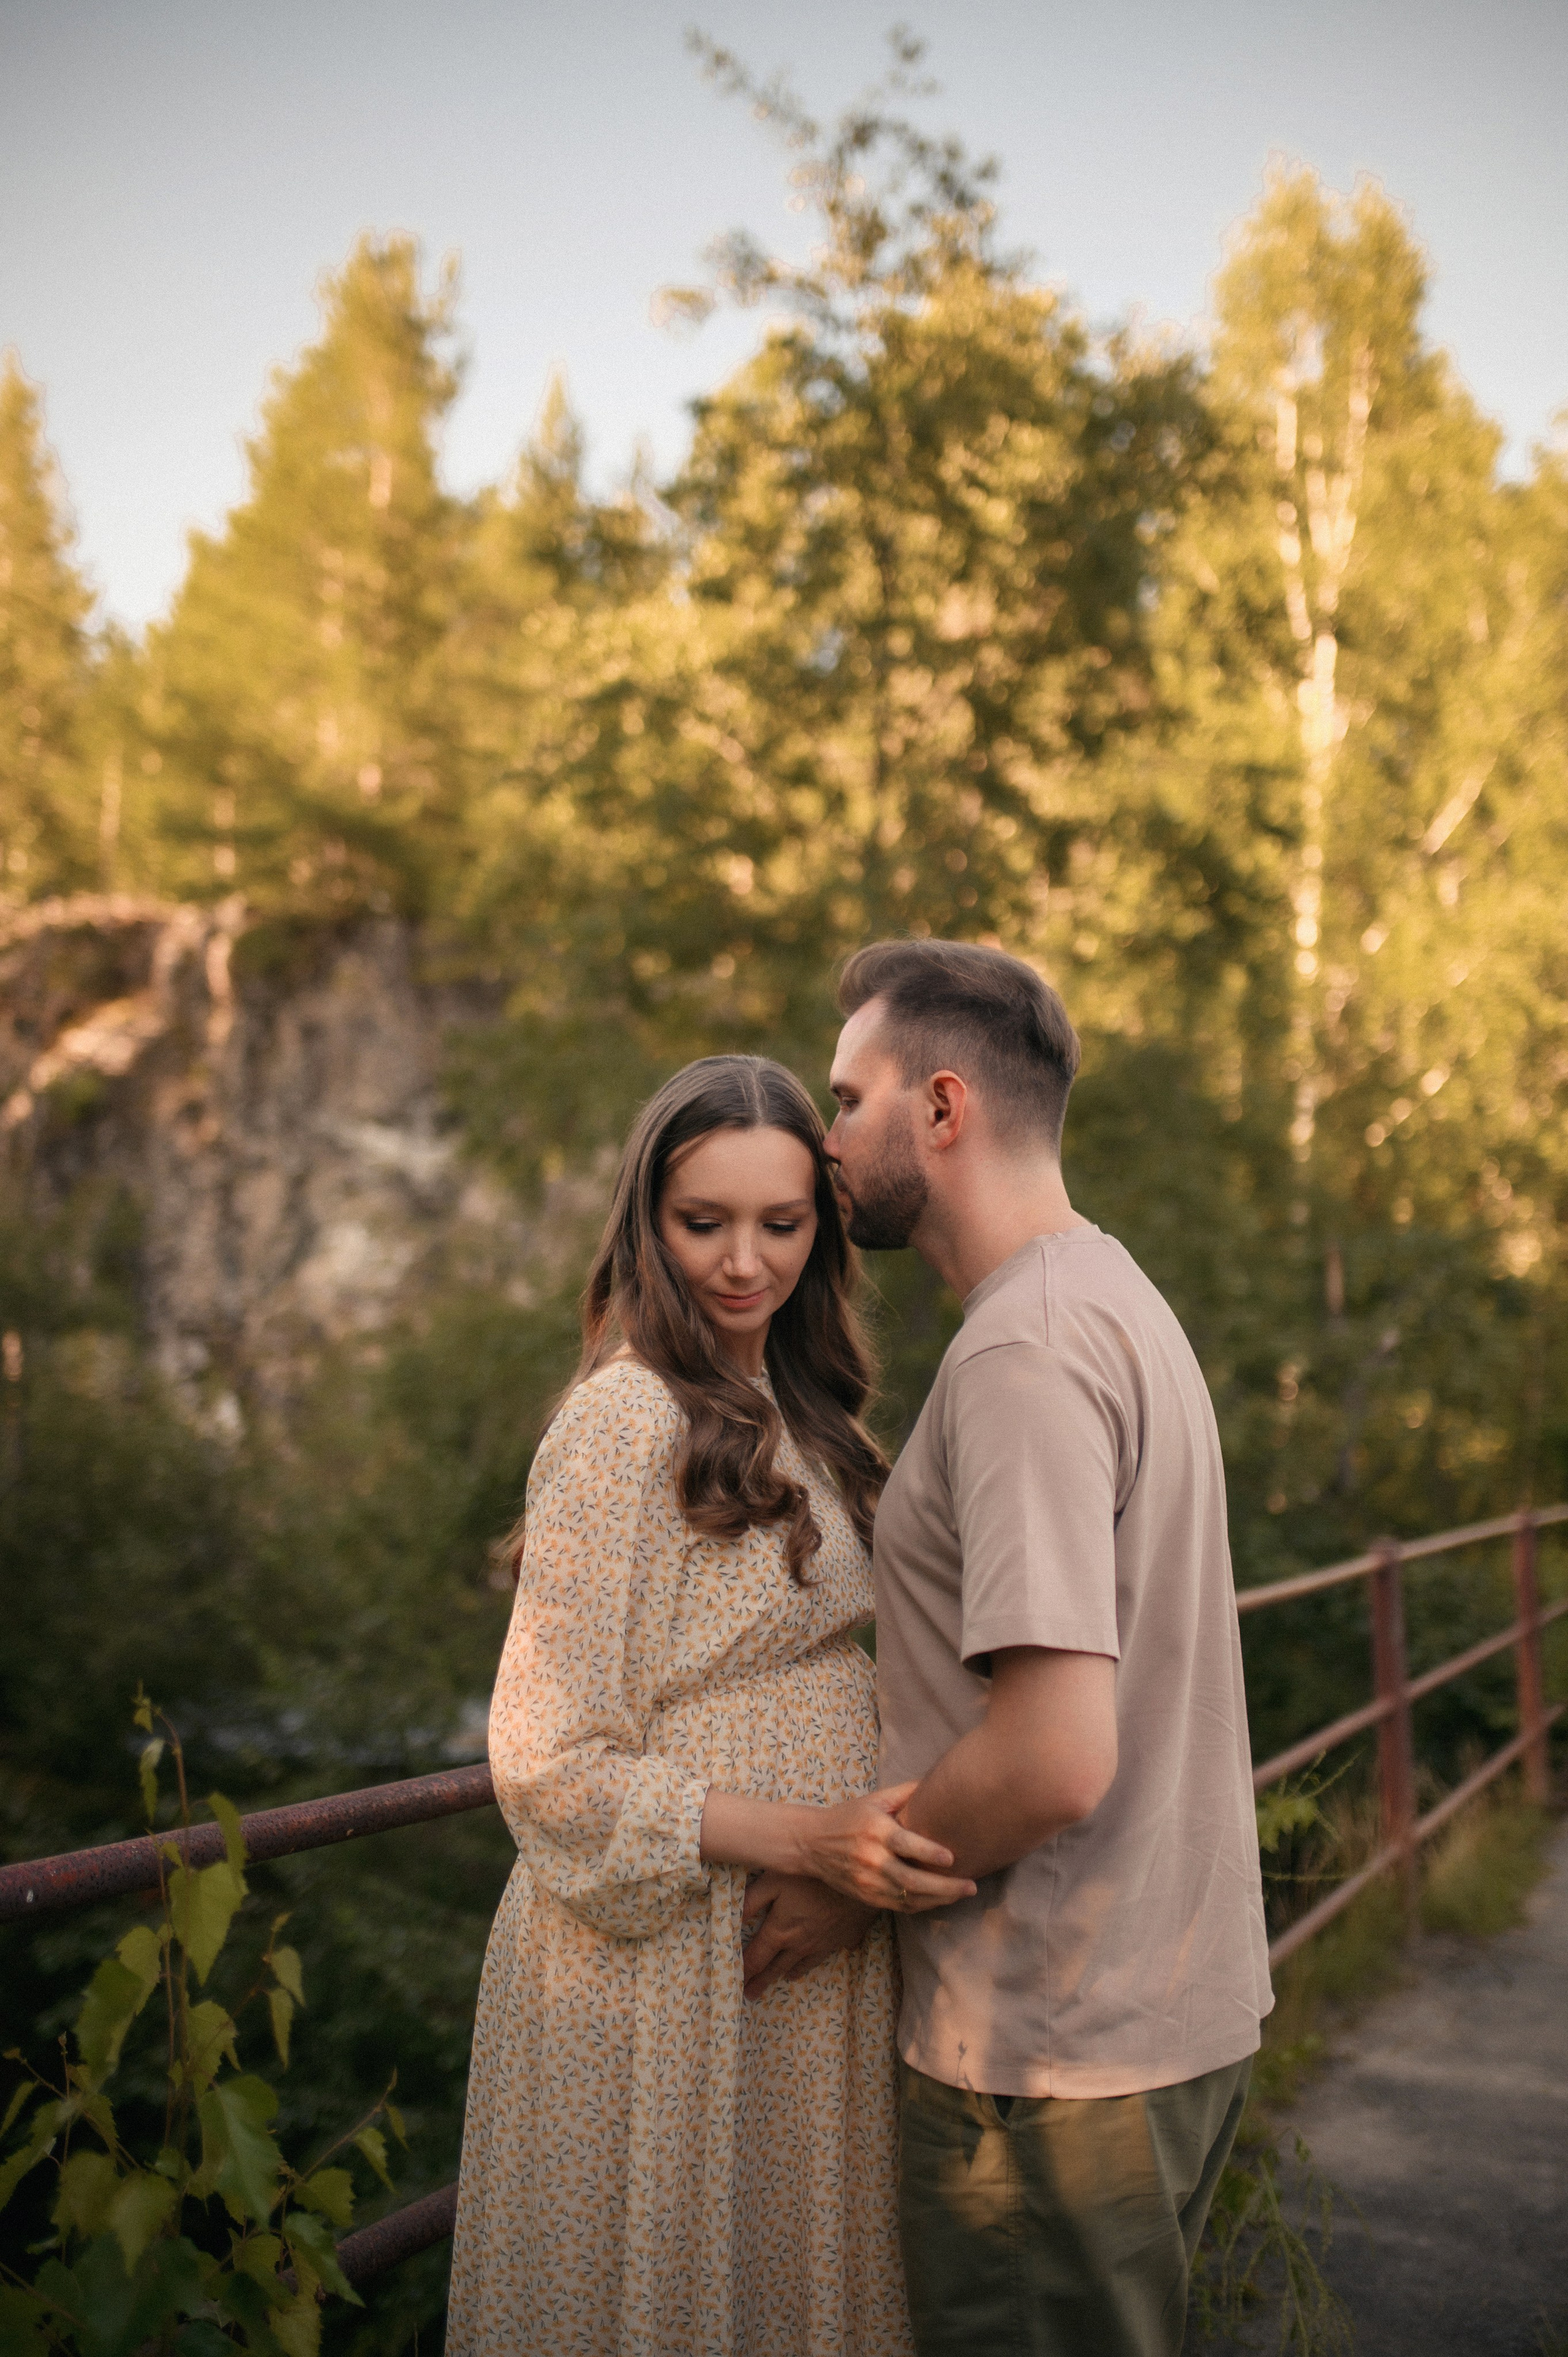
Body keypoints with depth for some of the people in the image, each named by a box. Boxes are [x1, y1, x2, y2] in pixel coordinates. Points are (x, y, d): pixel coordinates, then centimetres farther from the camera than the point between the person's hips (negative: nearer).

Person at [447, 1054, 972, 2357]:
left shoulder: (787, 1416, 9)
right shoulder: (627, 1420, -18)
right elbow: (549, 1765, -19)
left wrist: (869, 1834, 2)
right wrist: (812, 1840, -26)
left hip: (808, 1950, 8)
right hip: (668, 1966, -8)